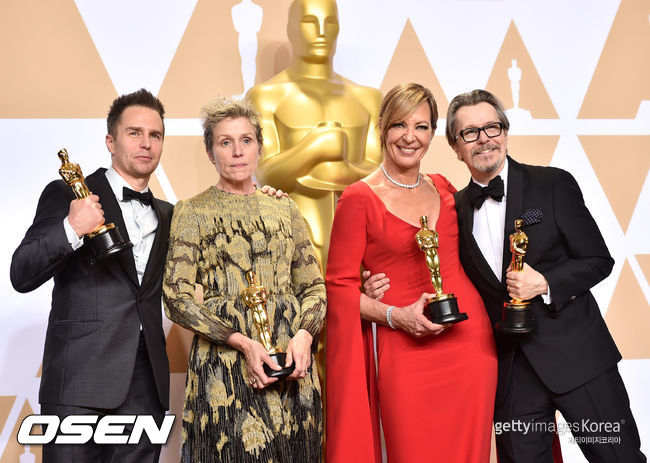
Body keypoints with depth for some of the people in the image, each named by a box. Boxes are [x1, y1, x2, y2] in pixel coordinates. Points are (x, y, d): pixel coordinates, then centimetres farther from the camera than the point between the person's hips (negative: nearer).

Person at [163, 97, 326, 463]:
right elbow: (177, 296, -6)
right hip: (222, 362, -3)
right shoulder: (192, 212, 1)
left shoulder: (285, 209, 10)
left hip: (292, 362, 3)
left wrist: (304, 335, -9)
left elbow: (314, 286, 11)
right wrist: (242, 343, -15)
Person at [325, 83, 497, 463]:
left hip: (471, 342, 5)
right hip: (406, 353, -5)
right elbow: (340, 286, -6)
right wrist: (394, 315, -17)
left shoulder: (444, 189, 9)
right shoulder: (359, 199, -7)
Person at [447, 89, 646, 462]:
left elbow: (599, 260, -2)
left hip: (576, 356, -2)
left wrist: (545, 284, -19)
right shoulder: (455, 210, 6)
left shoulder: (554, 184, -3)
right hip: (510, 371, 3)